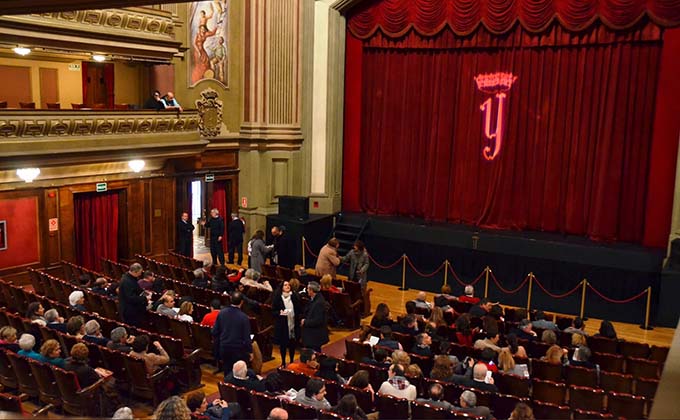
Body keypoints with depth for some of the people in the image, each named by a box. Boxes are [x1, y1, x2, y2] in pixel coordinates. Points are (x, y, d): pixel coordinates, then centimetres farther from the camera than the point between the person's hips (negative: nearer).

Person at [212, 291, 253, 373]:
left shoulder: (221, 313, -6)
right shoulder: (244, 317, -19)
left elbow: (215, 332, 2)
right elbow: (246, 337, -13)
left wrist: (218, 344, 16)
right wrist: (250, 351, -1)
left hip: (224, 348, 4)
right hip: (239, 350, -4)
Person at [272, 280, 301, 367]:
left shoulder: (295, 297, 2)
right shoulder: (277, 298, -4)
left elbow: (299, 310, 4)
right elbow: (273, 311, -3)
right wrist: (280, 313, -20)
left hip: (293, 323, 2)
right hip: (282, 325, -2)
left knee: (292, 344, 7)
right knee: (283, 344, 6)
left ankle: (292, 361, 24)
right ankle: (283, 362, 21)